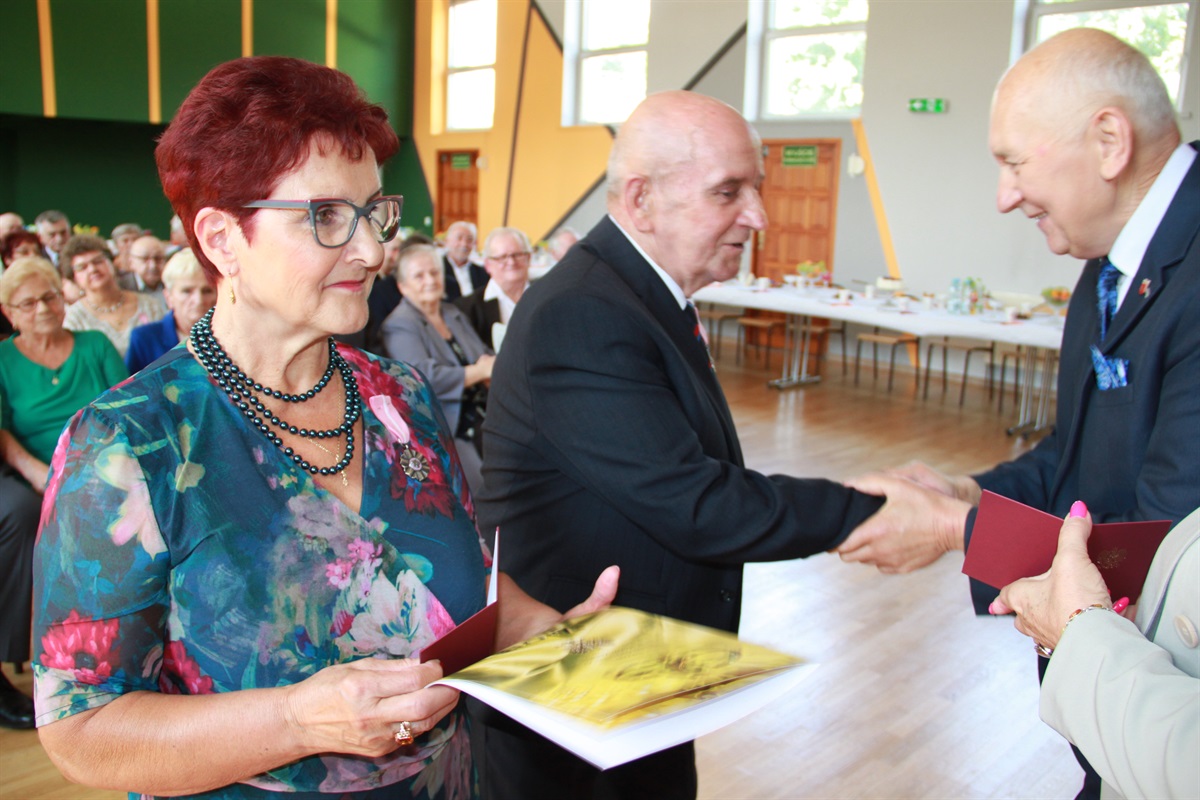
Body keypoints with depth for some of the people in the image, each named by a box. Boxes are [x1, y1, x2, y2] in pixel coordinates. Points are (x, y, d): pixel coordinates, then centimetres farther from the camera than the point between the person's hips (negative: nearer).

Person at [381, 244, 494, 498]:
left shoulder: (454, 314, 19)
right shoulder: (399, 326, -5)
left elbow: (487, 356, 16)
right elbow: (425, 378, -19)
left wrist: (491, 366, -10)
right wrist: (480, 371, -9)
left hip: (480, 424, 7)